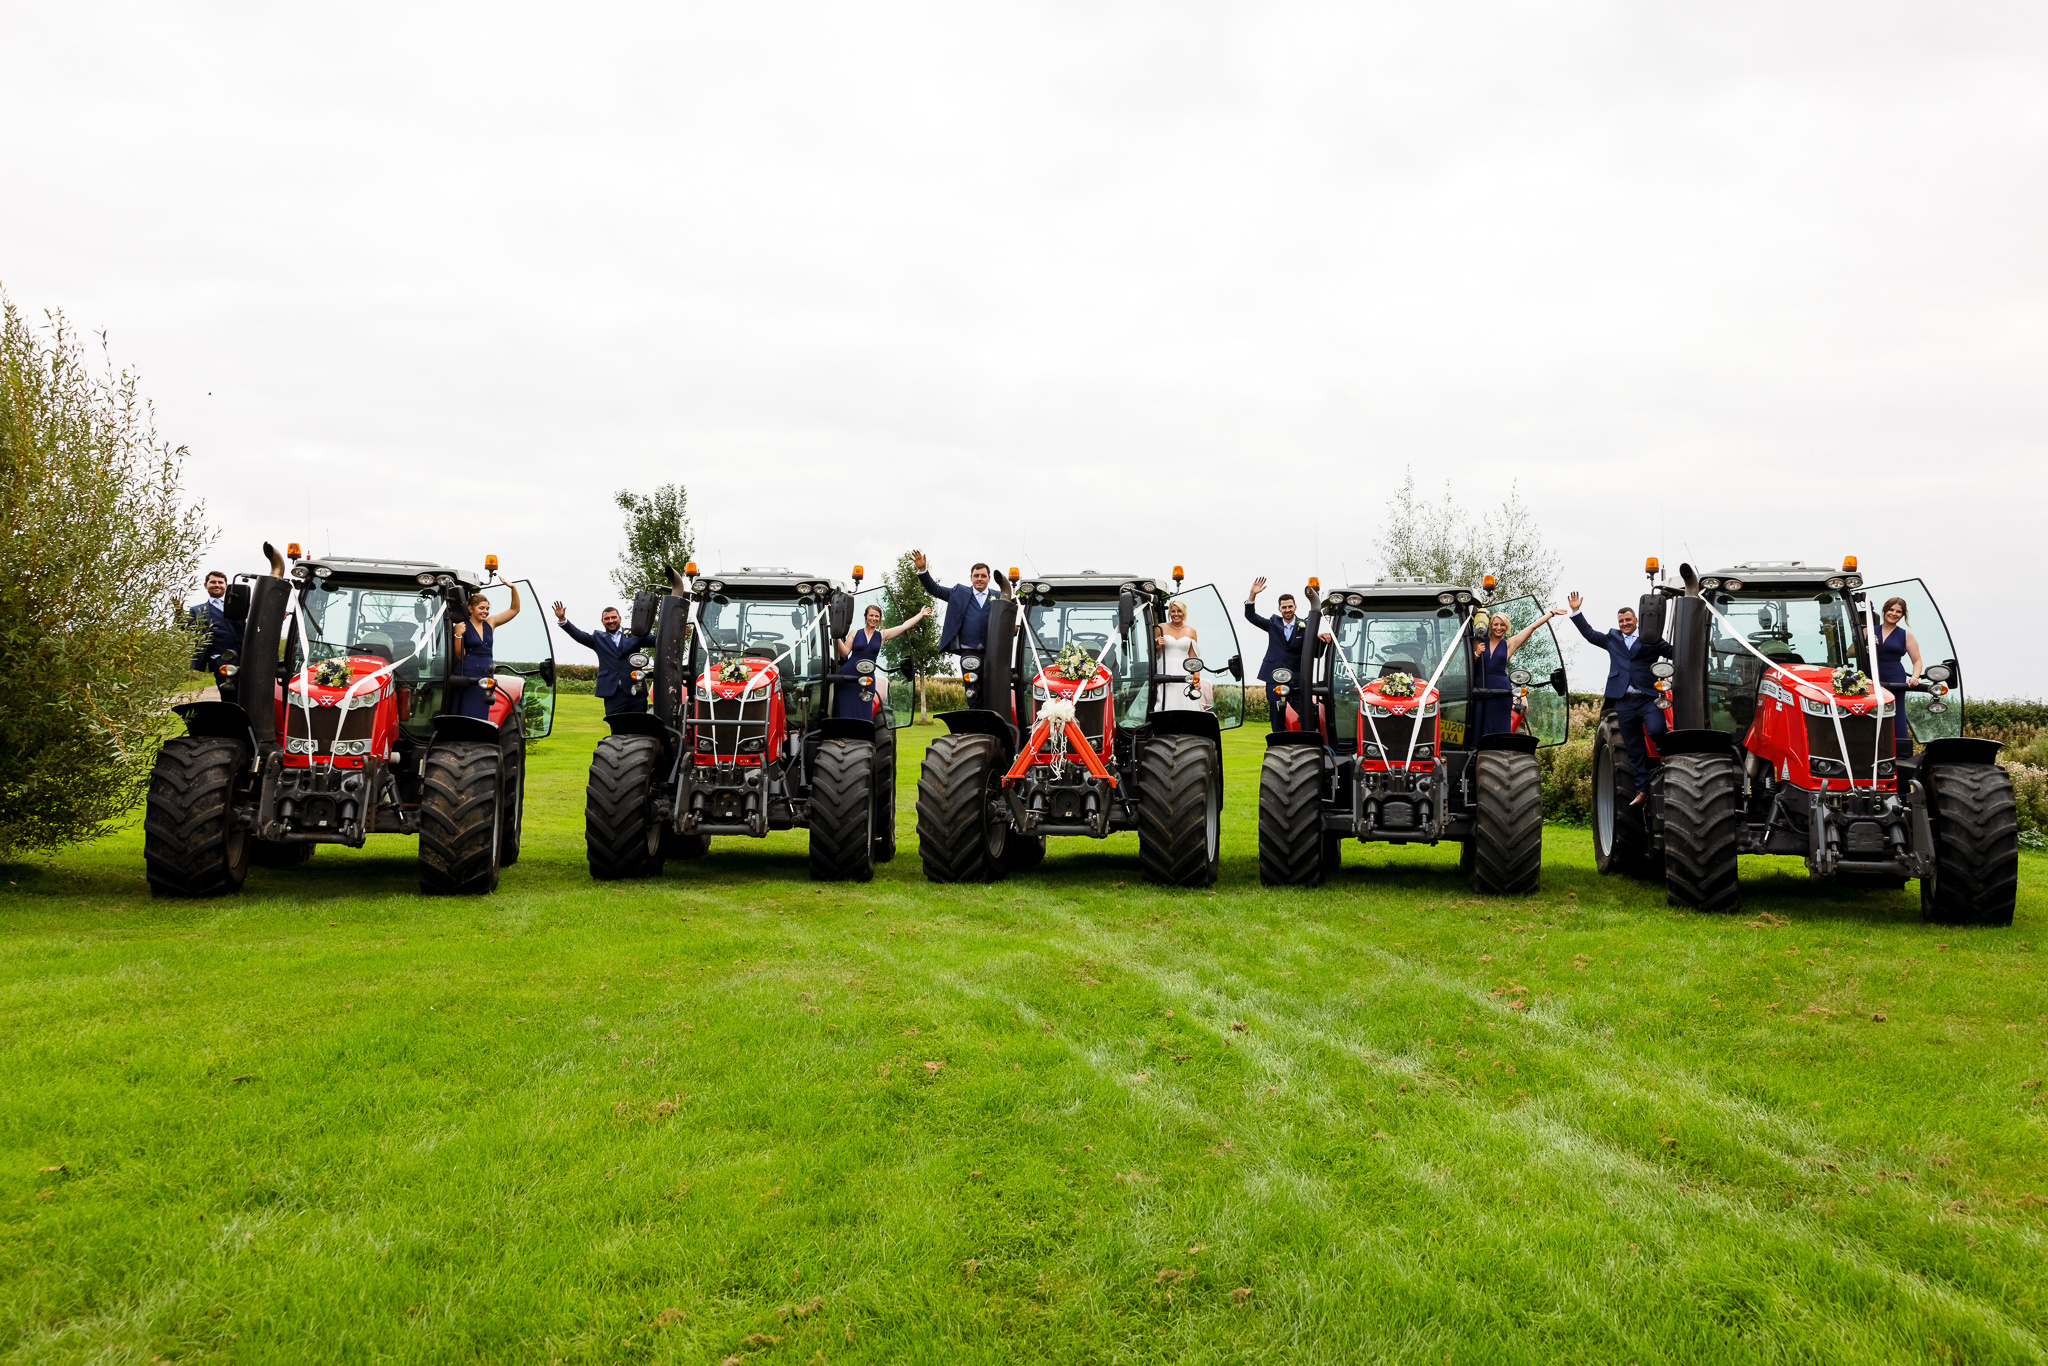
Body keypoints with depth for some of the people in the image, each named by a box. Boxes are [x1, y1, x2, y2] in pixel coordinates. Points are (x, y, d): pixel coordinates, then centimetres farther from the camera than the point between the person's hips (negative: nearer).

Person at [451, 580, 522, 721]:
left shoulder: (490, 624, 11)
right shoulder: (464, 627, -3)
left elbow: (514, 609, 12)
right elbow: (460, 655, -6)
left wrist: (513, 588, 0)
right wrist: (458, 635, -19)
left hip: (486, 675, 5)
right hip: (467, 676, -5)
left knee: (481, 715, 4)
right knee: (466, 713, -8)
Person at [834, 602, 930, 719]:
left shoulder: (882, 635, 11)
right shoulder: (854, 633, 8)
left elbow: (904, 626, 12)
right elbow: (844, 653, 3)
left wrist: (921, 614, 13)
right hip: (849, 675, -2)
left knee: (862, 713, -3)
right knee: (846, 710, -6)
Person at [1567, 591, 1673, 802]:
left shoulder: (1651, 639, 7)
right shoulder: (1612, 639, 17)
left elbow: (1673, 653, 4)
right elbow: (1589, 633, 20)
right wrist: (1576, 611, 14)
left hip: (1648, 698, -3)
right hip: (1624, 702, 3)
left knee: (1655, 730, -28)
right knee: (1634, 748, 6)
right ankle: (1642, 789, 12)